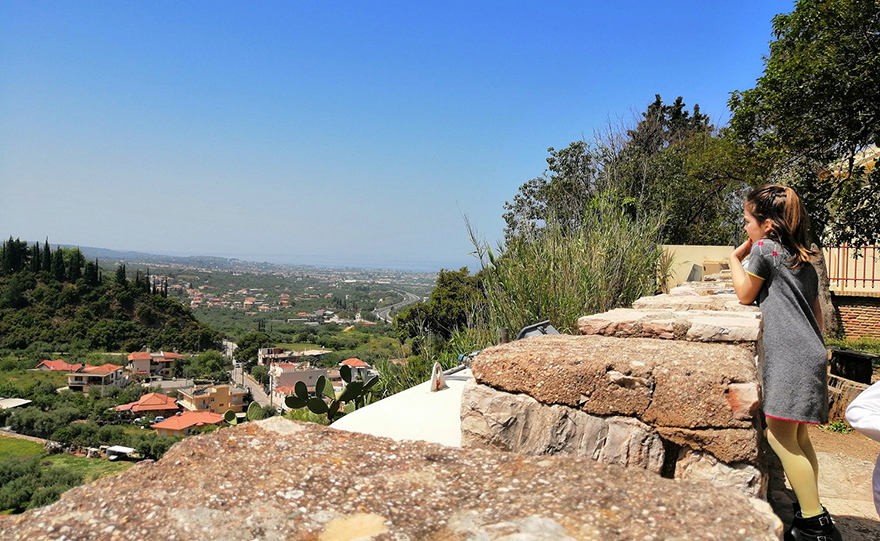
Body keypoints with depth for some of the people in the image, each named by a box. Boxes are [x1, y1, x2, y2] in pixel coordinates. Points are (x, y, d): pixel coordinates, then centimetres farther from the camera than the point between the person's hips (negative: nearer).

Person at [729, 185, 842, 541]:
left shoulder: (765, 248, -7)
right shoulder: (805, 262, 19)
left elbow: (745, 295, 2)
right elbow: (817, 316, 23)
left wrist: (735, 257, 13)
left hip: (790, 358, -10)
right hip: (810, 354, 10)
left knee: (780, 436, -8)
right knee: (797, 438, 15)